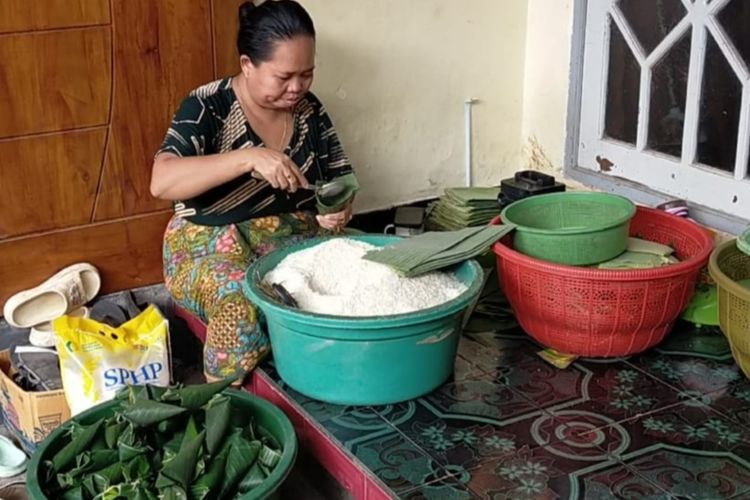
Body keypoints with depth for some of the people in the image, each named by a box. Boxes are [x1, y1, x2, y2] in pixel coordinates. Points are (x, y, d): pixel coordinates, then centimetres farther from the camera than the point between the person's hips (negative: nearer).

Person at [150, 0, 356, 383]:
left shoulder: (309, 110, 3)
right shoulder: (208, 107, -13)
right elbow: (161, 183, -28)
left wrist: (339, 208, -15)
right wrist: (249, 158, -39)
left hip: (296, 237, 5)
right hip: (213, 244, -5)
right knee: (244, 304, -37)